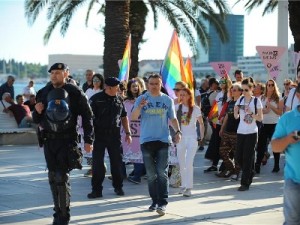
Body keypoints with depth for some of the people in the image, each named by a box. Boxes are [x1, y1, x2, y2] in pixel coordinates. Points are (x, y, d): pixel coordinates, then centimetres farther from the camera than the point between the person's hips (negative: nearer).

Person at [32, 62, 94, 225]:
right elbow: (36, 120, 16)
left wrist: (88, 140, -6)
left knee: (61, 177, -9)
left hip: (67, 140, -5)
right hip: (49, 140, 5)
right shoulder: (44, 93, 9)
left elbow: (87, 116, -2)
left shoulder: (75, 93, -5)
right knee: (53, 177, 9)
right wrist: (37, 112, -8)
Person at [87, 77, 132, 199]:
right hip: (99, 135, -3)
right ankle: (96, 190, 6)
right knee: (97, 163, -1)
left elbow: (124, 117, 17)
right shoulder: (96, 99, -5)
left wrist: (128, 133, 13)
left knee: (117, 162, 8)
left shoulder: (119, 99, 8)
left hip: (115, 136, 3)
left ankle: (118, 187, 24)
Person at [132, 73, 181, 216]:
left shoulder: (168, 100, 6)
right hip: (146, 140, 1)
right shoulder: (141, 99, 2)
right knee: (151, 174, 9)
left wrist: (177, 131, -8)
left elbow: (173, 118, 9)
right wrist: (140, 107, -25)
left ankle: (162, 203, -9)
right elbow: (133, 117, -7)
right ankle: (154, 201, 20)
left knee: (162, 173, -8)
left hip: (163, 140, -1)